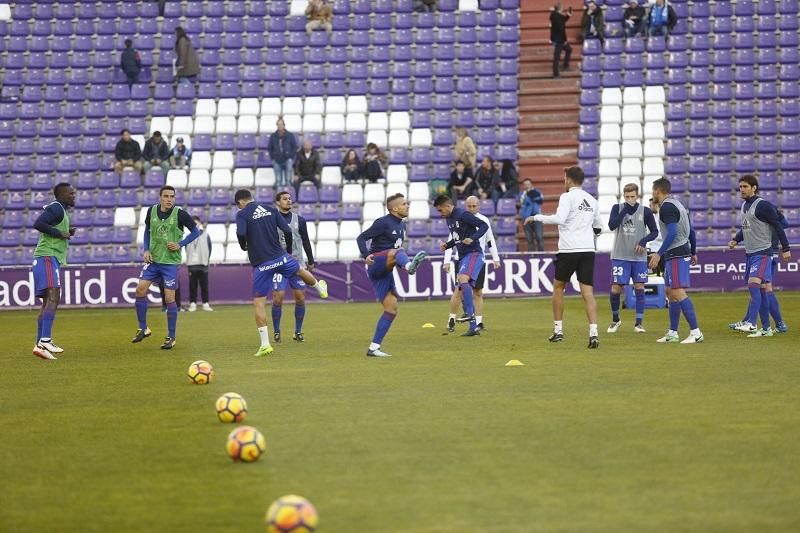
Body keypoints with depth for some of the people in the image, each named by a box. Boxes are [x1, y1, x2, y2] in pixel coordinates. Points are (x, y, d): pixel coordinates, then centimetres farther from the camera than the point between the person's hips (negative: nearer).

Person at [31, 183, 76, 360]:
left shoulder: (62, 210, 23)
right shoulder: (56, 208, -8)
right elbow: (38, 224, -21)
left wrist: (67, 233, 12)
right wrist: (60, 233, -16)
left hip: (52, 259, 11)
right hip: (47, 257, -11)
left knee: (48, 302, 13)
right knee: (53, 297, -23)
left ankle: (40, 344, 15)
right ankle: (45, 341, -36)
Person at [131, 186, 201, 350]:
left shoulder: (180, 214, -11)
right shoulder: (152, 211, 0)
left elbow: (195, 231, -1)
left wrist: (180, 244, -14)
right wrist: (146, 250, 3)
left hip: (171, 262, -4)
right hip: (153, 259, 4)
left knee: (169, 298, -3)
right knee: (140, 289, -6)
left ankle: (171, 337, 8)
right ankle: (143, 329, 11)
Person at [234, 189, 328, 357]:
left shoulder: (242, 214, -5)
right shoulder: (271, 210, 7)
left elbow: (241, 233, -23)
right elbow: (287, 231, 2)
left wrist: (244, 247, -1)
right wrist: (285, 249, 20)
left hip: (261, 264, -4)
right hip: (281, 257, 4)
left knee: (258, 303, 3)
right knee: (300, 271, 35)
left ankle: (265, 345, -3)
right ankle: (320, 288, 65)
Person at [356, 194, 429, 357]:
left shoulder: (401, 225, 18)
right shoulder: (383, 223, -7)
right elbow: (361, 238, -11)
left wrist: (402, 263, 19)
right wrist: (366, 255, -26)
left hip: (385, 272, 9)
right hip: (376, 263, -9)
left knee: (391, 309, 3)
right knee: (397, 252, -36)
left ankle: (374, 347, 6)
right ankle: (410, 266, -74)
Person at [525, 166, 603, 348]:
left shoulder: (567, 197, -6)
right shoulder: (591, 200, 14)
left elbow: (559, 218, -21)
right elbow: (599, 227, 24)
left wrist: (536, 217, -11)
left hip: (569, 250, -4)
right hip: (588, 250, 4)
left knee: (558, 287, 15)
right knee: (588, 292, -2)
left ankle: (558, 330, 18)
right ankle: (593, 333, -16)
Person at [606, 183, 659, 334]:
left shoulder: (645, 211, -1)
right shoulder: (617, 208, -1)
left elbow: (654, 231, 5)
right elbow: (612, 225, -16)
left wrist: (644, 240, -13)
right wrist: (625, 210, -19)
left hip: (639, 257, 0)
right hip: (620, 256, 0)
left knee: (639, 288, -4)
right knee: (615, 289, -3)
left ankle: (639, 322, 3)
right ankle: (615, 320, 18)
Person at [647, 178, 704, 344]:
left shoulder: (667, 207, -12)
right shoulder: (676, 204, 19)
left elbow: (672, 232, -23)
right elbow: (691, 230, 22)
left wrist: (659, 254, -23)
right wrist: (693, 253, 29)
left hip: (675, 254, -11)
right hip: (682, 252, 11)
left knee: (678, 293, -15)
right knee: (670, 293, 15)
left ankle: (696, 332, -22)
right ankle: (672, 333, 18)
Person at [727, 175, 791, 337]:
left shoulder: (763, 206, -12)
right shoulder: (744, 206, 13)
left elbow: (778, 226, -11)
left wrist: (785, 249, -12)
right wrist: (736, 239, 12)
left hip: (762, 252, -8)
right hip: (750, 252, 8)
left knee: (753, 284, -20)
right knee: (762, 289, 9)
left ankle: (751, 323, -27)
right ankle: (766, 328, 11)